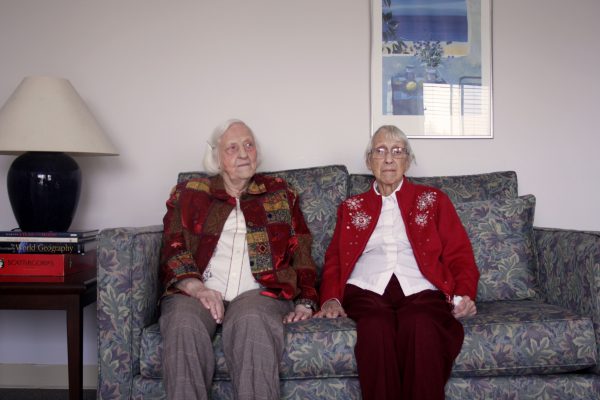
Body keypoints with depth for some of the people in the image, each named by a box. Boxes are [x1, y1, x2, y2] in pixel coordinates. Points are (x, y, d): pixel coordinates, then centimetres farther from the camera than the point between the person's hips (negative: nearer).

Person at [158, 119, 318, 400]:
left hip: (259, 292, 0)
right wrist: (196, 287, -11)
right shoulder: (188, 194, 21)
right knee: (184, 327, -35)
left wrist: (305, 302, 0)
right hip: (196, 292, 1)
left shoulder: (280, 194, 23)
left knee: (251, 322, -37)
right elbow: (173, 250, 9)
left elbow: (300, 251, 16)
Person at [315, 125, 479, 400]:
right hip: (367, 292, 1)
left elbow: (459, 254, 14)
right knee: (376, 326, -36)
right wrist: (331, 298, -1)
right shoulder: (351, 208, 26)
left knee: (421, 326, -37)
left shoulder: (433, 200, 22)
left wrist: (465, 294, -4)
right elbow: (334, 261, 18)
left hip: (421, 291, 0)